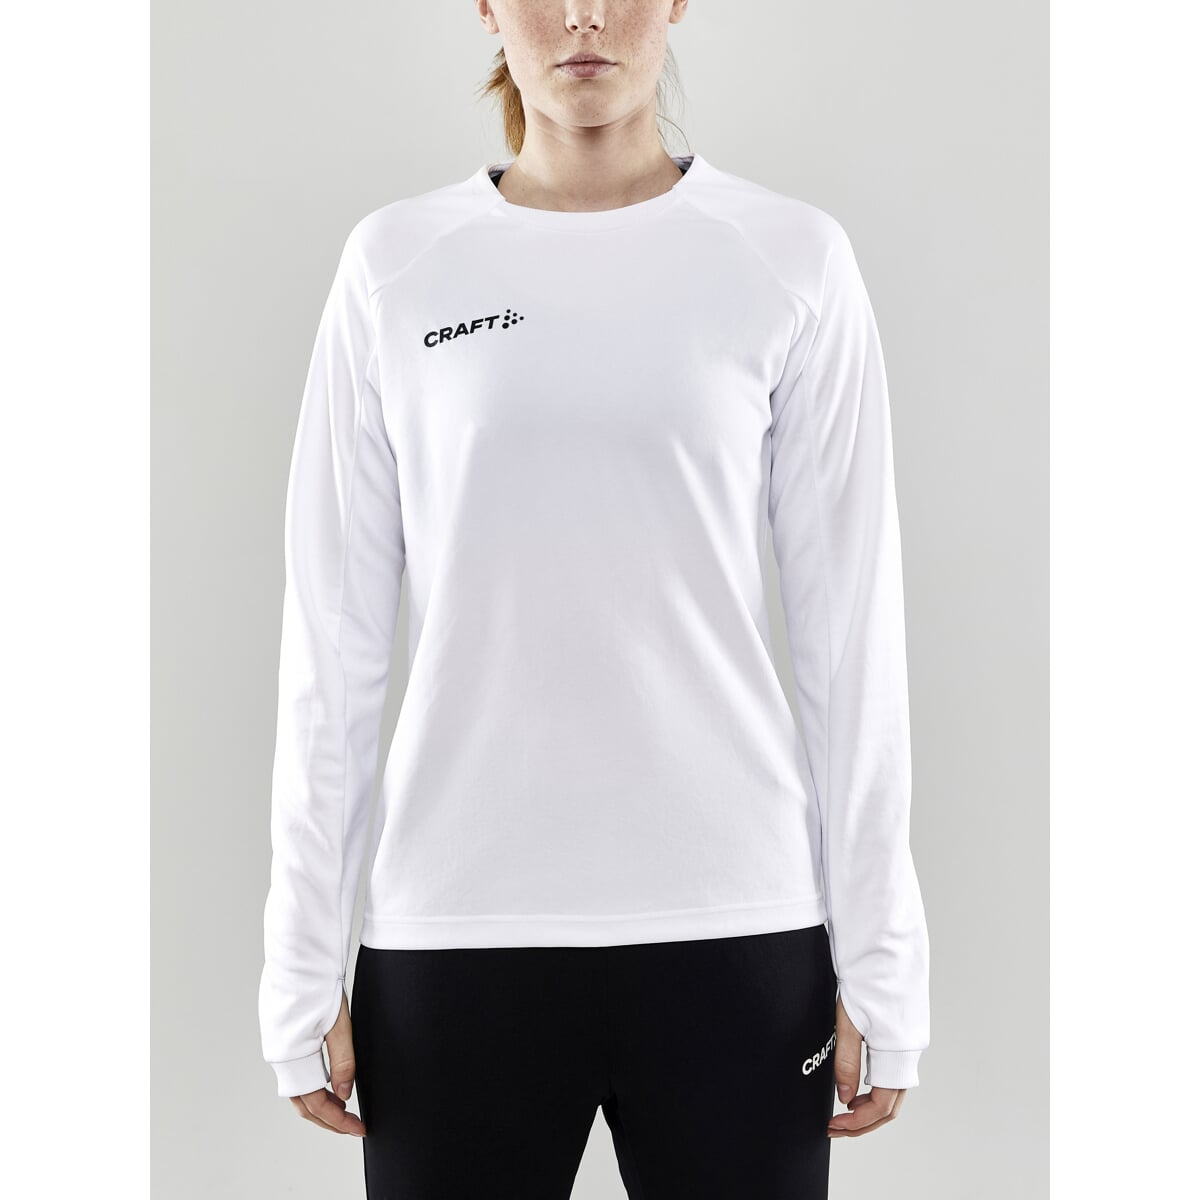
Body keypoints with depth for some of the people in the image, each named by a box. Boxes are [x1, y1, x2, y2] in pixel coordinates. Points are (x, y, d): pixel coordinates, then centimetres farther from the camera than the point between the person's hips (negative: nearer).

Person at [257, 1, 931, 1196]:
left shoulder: (789, 258, 1)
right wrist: (306, 964, 3)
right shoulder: (397, 262, 3)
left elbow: (851, 626, 1)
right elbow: (334, 636, 3)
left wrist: (877, 961, 0)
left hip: (732, 922, 0)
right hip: (456, 927, 1)